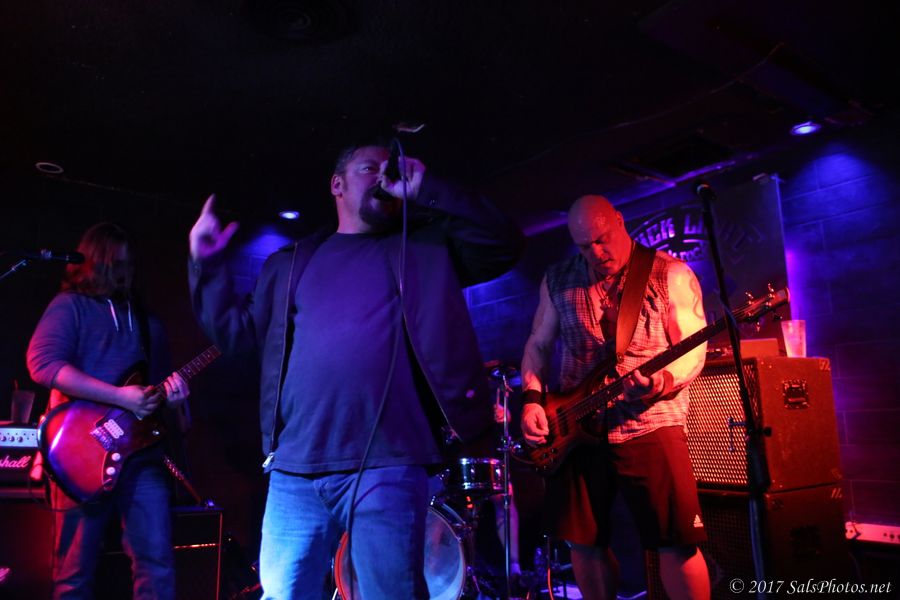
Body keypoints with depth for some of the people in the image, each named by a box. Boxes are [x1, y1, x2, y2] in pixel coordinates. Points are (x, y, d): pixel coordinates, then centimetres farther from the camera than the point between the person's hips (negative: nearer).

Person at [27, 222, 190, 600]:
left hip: (140, 451, 4)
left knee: (157, 565, -1)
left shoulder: (147, 322, 20)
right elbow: (42, 363, -14)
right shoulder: (70, 306, 3)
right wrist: (120, 397, -17)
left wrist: (170, 394, 0)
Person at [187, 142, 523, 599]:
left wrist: (425, 191, -3)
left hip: (387, 466, -2)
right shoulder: (290, 263, 18)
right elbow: (236, 334, 19)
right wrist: (207, 263, 12)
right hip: (295, 468, 3)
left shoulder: (425, 246, 11)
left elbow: (504, 244, -2)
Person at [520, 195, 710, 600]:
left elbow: (694, 351, -6)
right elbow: (538, 345, 13)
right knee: (582, 540, 11)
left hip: (650, 424, -3)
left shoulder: (670, 274, -1)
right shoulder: (558, 280, 8)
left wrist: (663, 381, -27)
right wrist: (532, 400, -2)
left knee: (677, 542, -3)